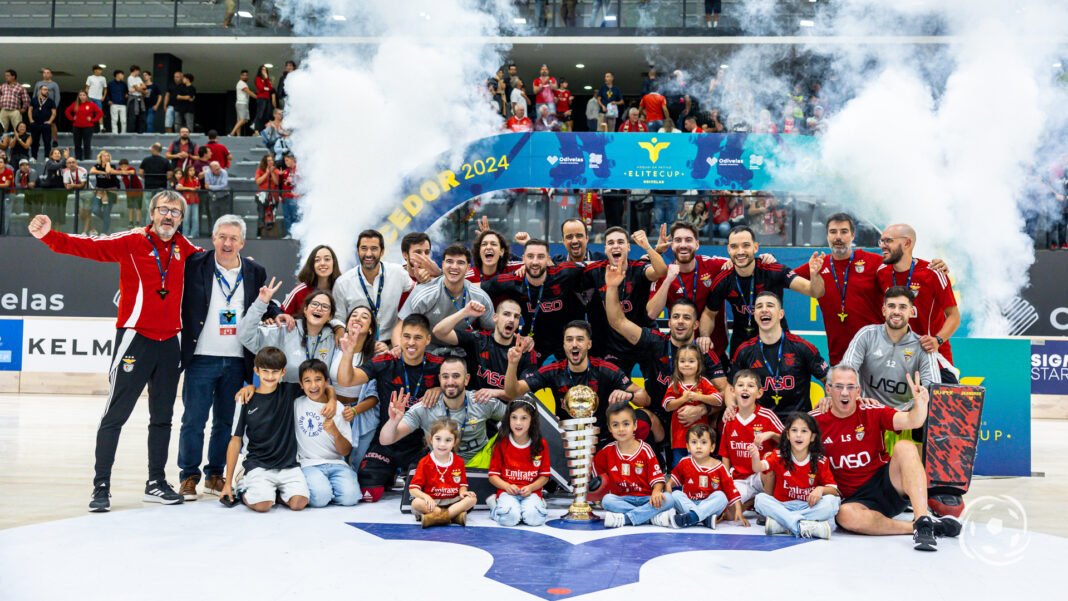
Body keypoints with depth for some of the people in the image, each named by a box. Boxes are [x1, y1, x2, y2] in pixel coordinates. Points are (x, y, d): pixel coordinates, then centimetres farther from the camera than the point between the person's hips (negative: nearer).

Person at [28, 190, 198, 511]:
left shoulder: (184, 248, 8)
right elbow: (89, 246, -15)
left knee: (162, 417, 11)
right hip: (135, 338, -5)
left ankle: (156, 484, 22)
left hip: (169, 342, 5)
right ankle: (101, 487, 5)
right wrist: (49, 235, -28)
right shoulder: (132, 242, -4)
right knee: (115, 415, -2)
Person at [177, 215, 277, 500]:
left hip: (237, 362, 3)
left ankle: (215, 475, 25)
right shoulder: (195, 265, -1)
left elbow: (266, 308, 15)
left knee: (225, 422, 12)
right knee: (193, 420, 1)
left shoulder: (255, 272, 7)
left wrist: (278, 316, -2)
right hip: (201, 359, -2)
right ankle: (189, 477, 15)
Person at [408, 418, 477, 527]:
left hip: (452, 501, 2)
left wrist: (462, 492, -13)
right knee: (416, 503, -31)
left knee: (471, 499, -23)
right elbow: (413, 488, -7)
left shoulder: (459, 461, 6)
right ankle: (455, 515, -33)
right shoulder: (425, 463, -2)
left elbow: (462, 484, 11)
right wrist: (426, 497, -26)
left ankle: (436, 517, -34)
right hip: (432, 502, -2)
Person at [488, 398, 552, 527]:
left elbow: (545, 475, 6)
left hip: (531, 491, 0)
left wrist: (530, 487, -12)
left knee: (534, 518, -31)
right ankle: (496, 504, 4)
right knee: (509, 518, -31)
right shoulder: (501, 443, 1)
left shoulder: (541, 444, 3)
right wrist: (507, 486, -16)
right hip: (507, 491, 0)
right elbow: (493, 475, 3)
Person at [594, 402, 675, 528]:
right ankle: (656, 516, -33)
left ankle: (625, 519, -34)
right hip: (621, 499, 1)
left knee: (668, 500, -29)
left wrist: (656, 492, -23)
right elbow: (592, 468, 21)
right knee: (606, 500, -33)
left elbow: (657, 477, -4)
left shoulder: (645, 449, 2)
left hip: (646, 498, 0)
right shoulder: (608, 451, 9)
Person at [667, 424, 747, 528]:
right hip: (688, 503, 2)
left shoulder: (719, 467, -3)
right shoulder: (685, 463, 3)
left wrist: (738, 511, -11)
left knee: (721, 496, -27)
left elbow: (731, 490, -4)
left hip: (710, 505, -1)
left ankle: (692, 516, -43)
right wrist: (668, 485, 1)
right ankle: (706, 519, -40)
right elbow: (676, 477, 22)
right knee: (675, 494, -23)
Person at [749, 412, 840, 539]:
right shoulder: (779, 456, -2)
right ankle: (801, 526, -38)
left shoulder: (821, 461, -1)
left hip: (809, 507, 0)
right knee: (760, 499, -25)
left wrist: (821, 489, -23)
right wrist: (755, 457, -44)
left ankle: (780, 524, -30)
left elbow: (834, 490, 0)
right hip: (783, 506, 0)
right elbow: (759, 468, -20)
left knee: (833, 501, -27)